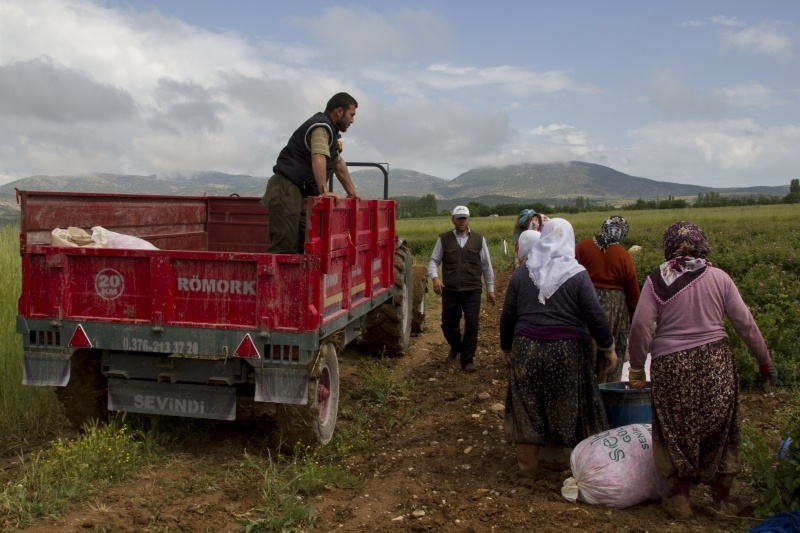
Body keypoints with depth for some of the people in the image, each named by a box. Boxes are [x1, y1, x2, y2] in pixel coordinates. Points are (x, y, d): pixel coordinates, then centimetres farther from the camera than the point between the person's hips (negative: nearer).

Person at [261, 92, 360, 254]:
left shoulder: (331, 130, 22)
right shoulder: (321, 126, -11)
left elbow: (339, 163, 28)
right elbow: (318, 157, -27)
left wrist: (352, 192, 25)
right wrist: (324, 191, -35)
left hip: (299, 191, 10)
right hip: (286, 188, -10)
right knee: (284, 246, -17)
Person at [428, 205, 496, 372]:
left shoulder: (479, 239, 4)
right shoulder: (444, 239, 3)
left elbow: (486, 265, 8)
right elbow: (433, 260, 4)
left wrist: (490, 289, 9)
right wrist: (435, 278, -15)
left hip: (472, 291, -1)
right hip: (450, 291, 1)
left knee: (471, 325, -5)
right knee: (448, 324, 11)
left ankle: (467, 360, 10)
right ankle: (456, 348, 41)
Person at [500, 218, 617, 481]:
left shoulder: (522, 273, 2)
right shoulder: (577, 274, -5)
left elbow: (507, 316, 5)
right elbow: (595, 316, -7)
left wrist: (507, 348, 17)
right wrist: (608, 347, 4)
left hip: (527, 350, 2)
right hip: (567, 351, -2)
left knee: (528, 410, 10)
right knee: (568, 409, 10)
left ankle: (527, 468, 19)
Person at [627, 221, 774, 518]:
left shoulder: (657, 280, -2)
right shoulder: (719, 278, 1)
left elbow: (640, 325, -7)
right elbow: (745, 323, 4)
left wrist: (637, 366, 3)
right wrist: (763, 360, 15)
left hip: (671, 365, -1)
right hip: (715, 361, 1)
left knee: (676, 431, 12)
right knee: (719, 429, 15)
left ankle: (680, 498, 17)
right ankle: (721, 499, 25)